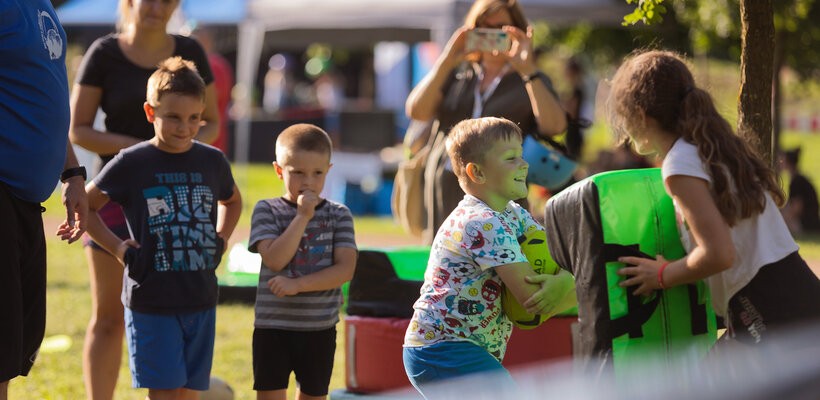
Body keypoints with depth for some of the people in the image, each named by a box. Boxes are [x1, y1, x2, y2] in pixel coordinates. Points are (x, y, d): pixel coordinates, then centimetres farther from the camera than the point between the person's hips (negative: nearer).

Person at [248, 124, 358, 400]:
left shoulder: (338, 215, 1)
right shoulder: (267, 210, -3)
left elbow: (345, 269, -10)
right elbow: (275, 259, -17)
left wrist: (297, 284, -19)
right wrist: (302, 217, -19)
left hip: (320, 330, 2)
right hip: (273, 328, -2)